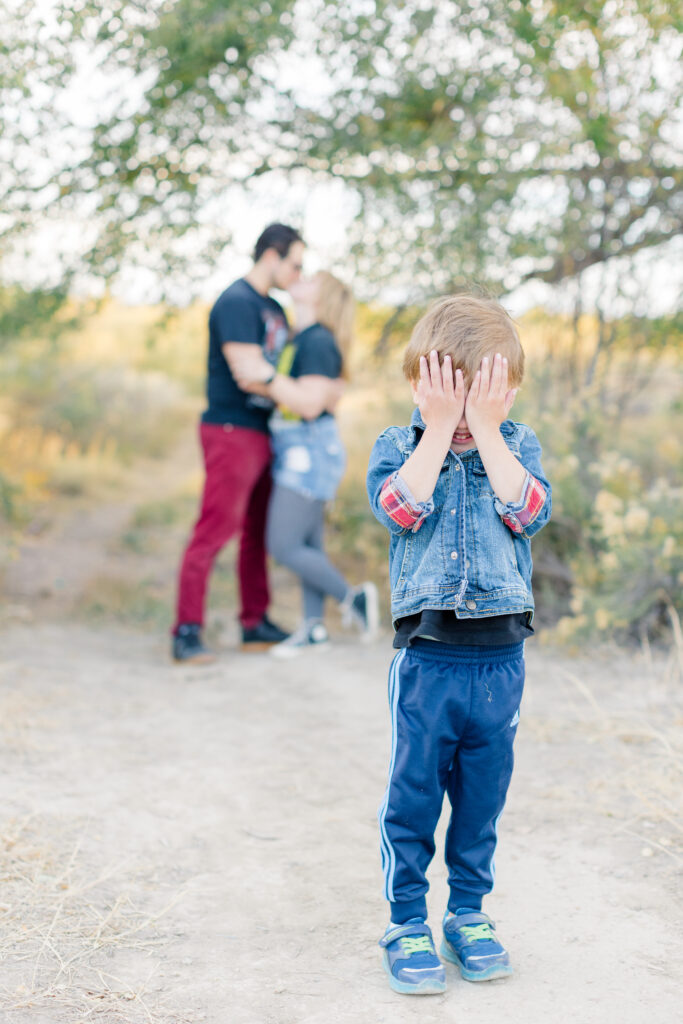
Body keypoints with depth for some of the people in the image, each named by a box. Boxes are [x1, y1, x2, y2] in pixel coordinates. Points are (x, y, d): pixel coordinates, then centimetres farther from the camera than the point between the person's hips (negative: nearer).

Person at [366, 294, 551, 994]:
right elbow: (401, 508, -18)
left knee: (483, 794, 12)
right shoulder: (398, 445, 2)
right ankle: (407, 922, 18)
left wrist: (485, 428, -14)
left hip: (500, 660, 2)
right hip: (426, 658, -2)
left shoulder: (517, 445, 6)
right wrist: (440, 426, -17)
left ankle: (469, 912, 29)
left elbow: (527, 512, -13)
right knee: (412, 797, 4)